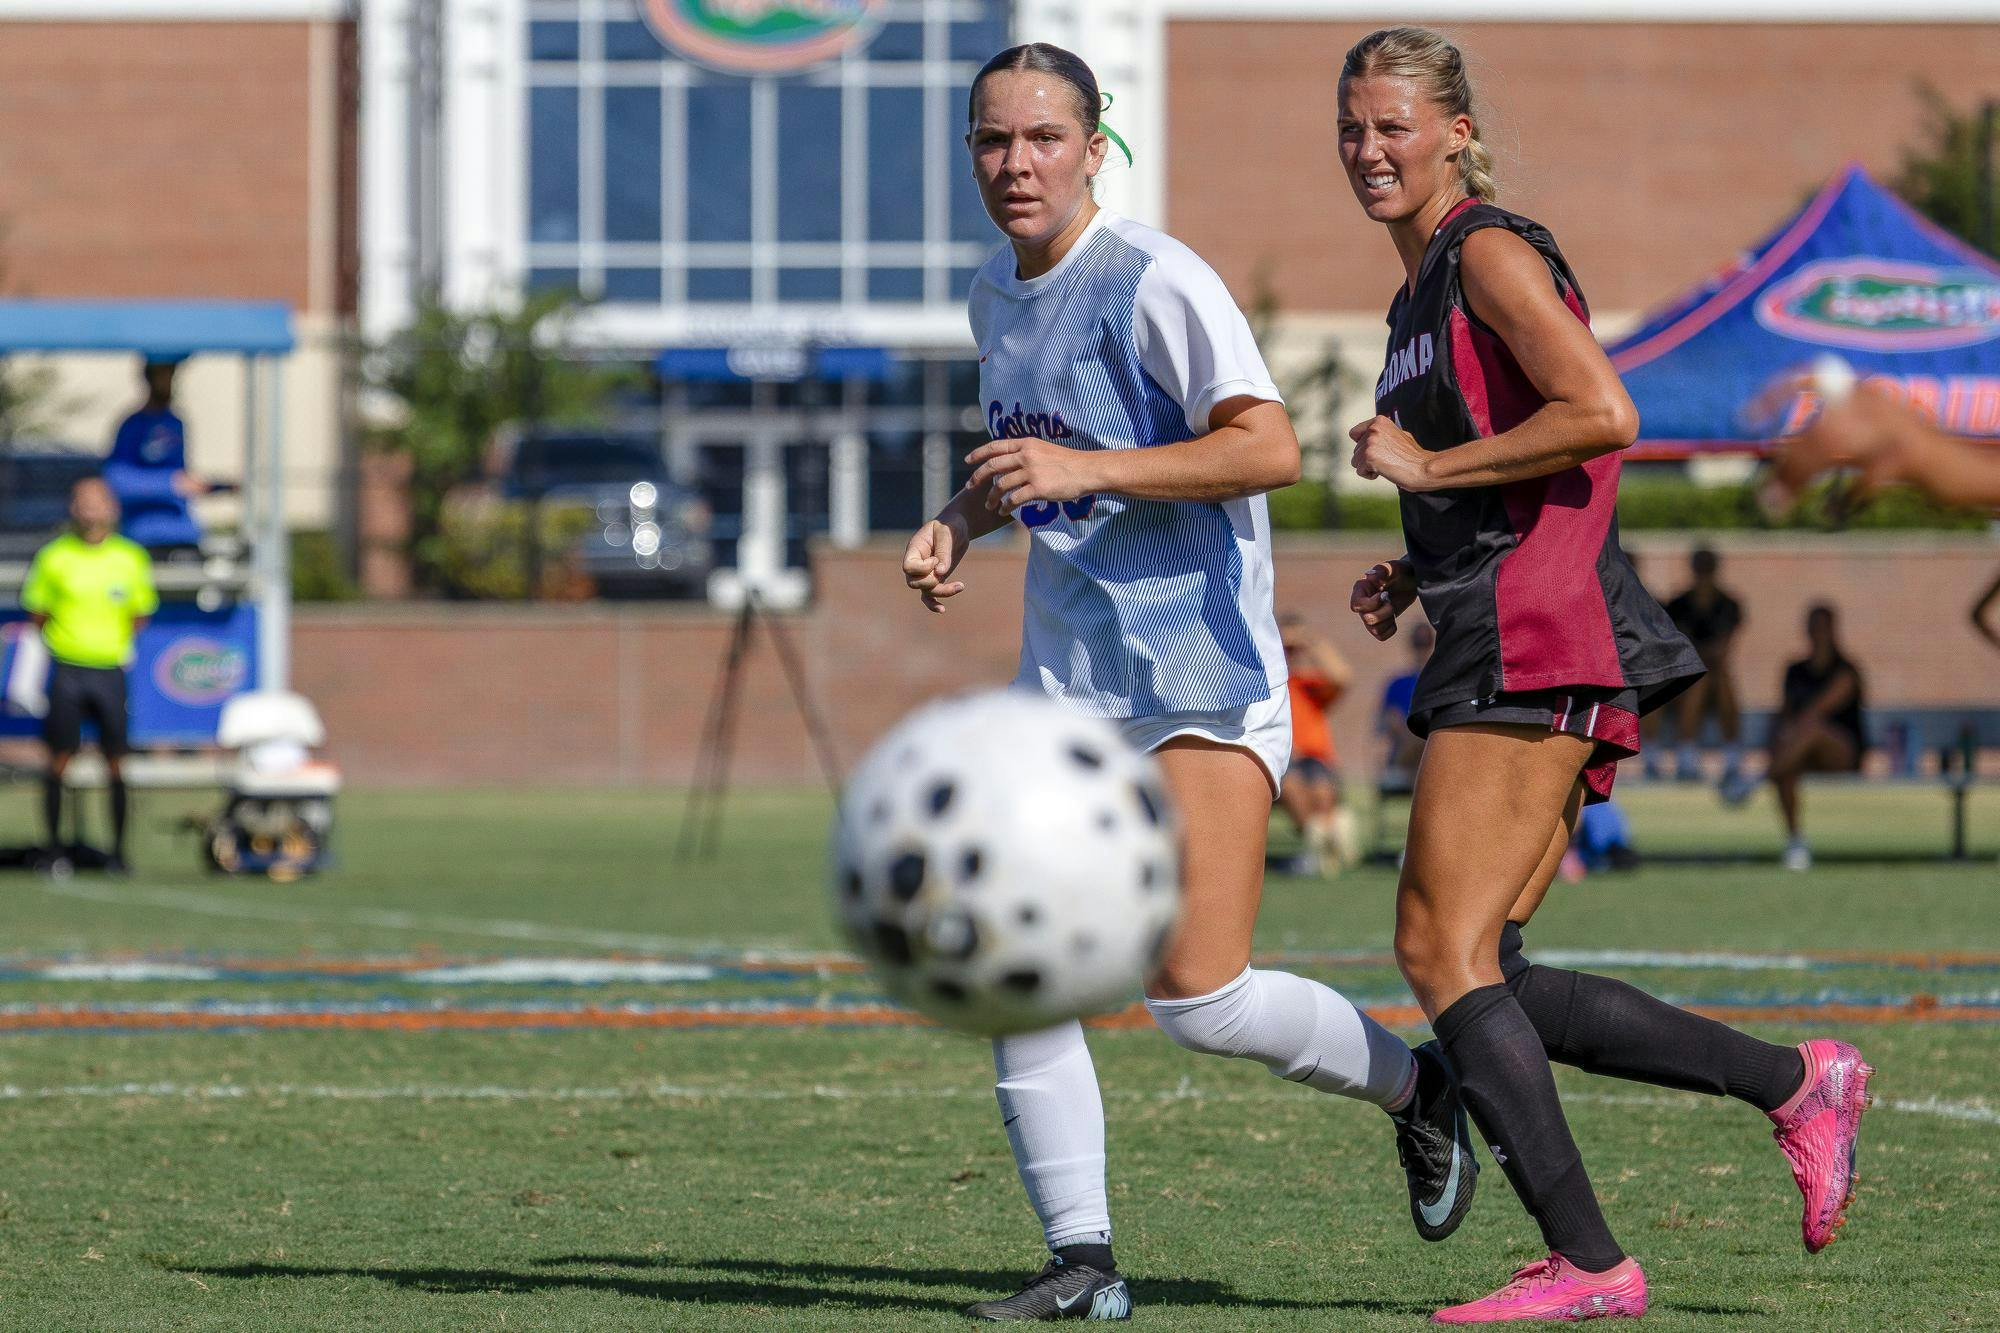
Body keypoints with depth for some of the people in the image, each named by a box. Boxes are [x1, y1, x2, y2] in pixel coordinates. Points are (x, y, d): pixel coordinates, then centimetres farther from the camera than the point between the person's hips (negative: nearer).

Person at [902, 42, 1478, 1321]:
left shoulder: (1156, 280, -12)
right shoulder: (997, 294, 13)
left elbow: (1270, 448, -21)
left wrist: (1081, 470, -26)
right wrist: (959, 525, 10)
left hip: (1205, 682, -7)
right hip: (1068, 678, 7)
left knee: (1198, 999, -11)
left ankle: (1416, 1085, 16)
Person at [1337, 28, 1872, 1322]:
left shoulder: (1491, 253, -6)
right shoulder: (1424, 290, 23)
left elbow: (1602, 414, -20)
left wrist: (1424, 465, -13)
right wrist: (1413, 575, 15)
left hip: (1536, 641, -10)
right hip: (1500, 651, 10)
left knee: (1445, 954, -12)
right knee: (1488, 983, 5)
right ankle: (1796, 1082, 11)